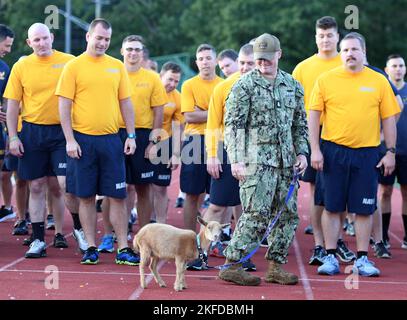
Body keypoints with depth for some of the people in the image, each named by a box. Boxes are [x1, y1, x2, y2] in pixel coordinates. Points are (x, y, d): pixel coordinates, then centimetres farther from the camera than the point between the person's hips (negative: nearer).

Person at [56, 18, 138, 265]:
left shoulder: (117, 66, 8)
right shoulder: (74, 66, -1)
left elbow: (126, 103, 11)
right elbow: (64, 105, -3)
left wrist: (131, 136, 4)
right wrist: (70, 140, -9)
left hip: (111, 140, 2)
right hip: (82, 139, -2)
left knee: (118, 196, 1)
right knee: (86, 196, 4)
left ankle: (123, 249, 5)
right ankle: (91, 248, 13)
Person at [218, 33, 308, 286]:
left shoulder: (293, 85, 14)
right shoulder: (245, 85, -3)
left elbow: (300, 123, 21)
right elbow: (233, 125, -7)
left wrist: (302, 152, 9)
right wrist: (236, 160, -14)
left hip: (285, 161, 6)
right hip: (257, 160, -6)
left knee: (288, 213, 6)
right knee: (257, 213, -13)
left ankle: (275, 267, 15)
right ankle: (232, 265, -7)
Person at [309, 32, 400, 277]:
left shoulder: (379, 81, 3)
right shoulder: (326, 80, 1)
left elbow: (389, 118, 6)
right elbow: (314, 115, 2)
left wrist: (391, 152, 2)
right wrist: (315, 150, -4)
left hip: (367, 153, 1)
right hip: (334, 151, -1)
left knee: (364, 209, 3)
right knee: (332, 207, 3)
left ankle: (362, 259, 12)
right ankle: (331, 257, 11)